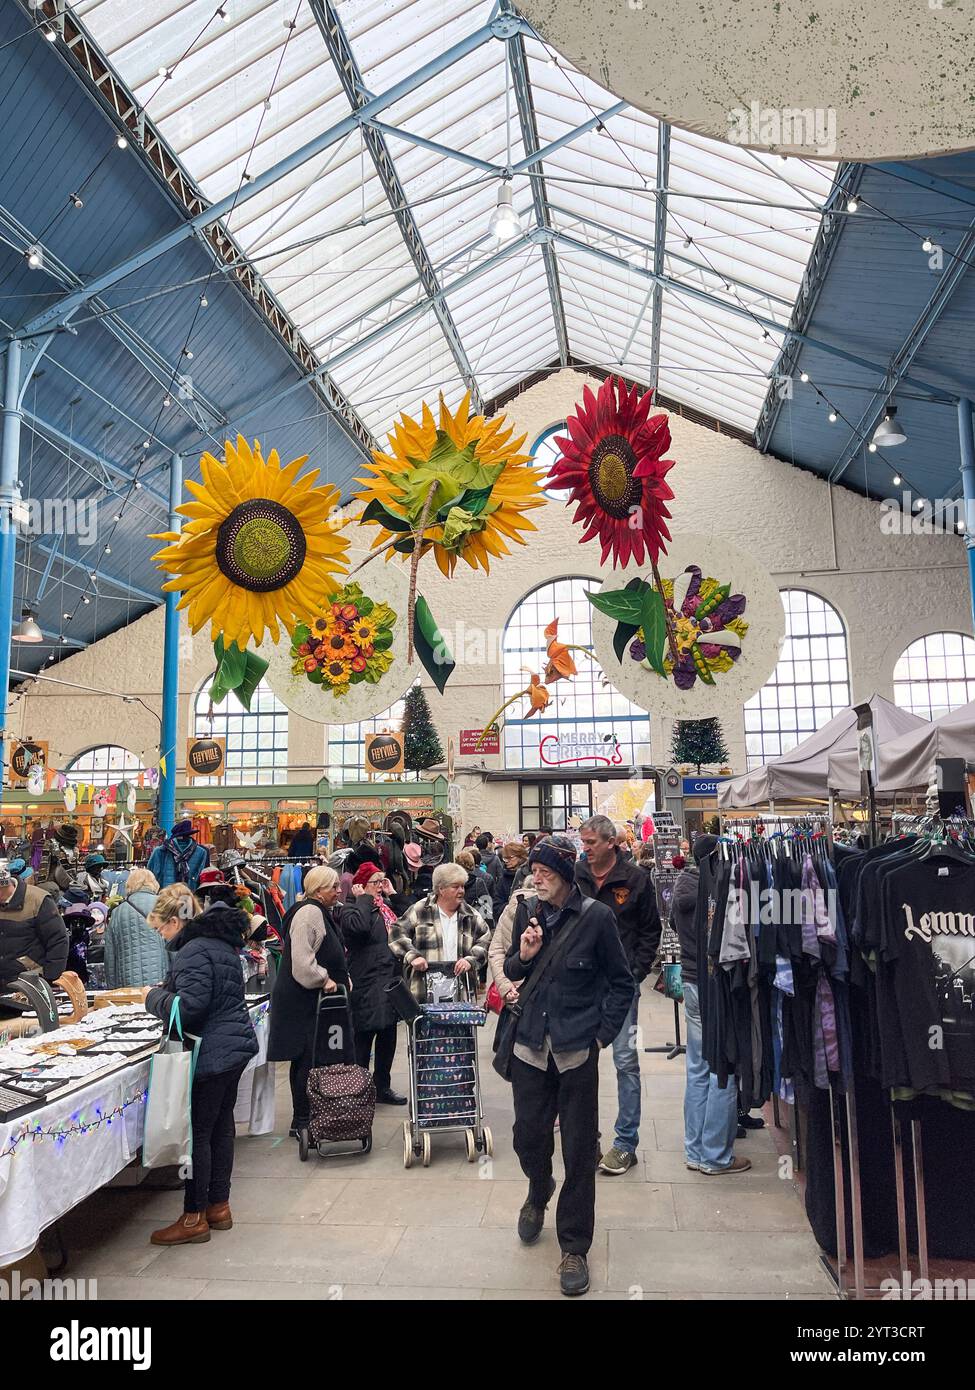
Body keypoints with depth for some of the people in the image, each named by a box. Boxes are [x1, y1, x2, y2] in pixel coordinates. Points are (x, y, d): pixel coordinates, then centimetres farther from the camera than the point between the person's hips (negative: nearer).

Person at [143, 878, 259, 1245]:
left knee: (198, 1132, 1)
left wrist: (155, 996, -9)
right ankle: (219, 1206, 28)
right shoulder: (222, 946, 11)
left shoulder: (194, 952, -19)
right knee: (221, 1124, 17)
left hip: (211, 1055, -10)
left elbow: (189, 1009, -25)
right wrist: (169, 988, 14)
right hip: (235, 1045, 10)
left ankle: (195, 1218, 12)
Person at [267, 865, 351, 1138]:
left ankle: (304, 1118, 22)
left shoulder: (323, 913, 17)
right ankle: (301, 1122, 5)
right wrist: (324, 980, -18)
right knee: (307, 1059, -4)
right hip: (303, 1001, -10)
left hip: (314, 999, 10)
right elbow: (302, 961, -25)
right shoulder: (309, 913, -17)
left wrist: (341, 978, 18)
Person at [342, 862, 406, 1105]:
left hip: (391, 982, 8)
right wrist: (363, 899, -21)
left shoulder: (385, 907, 15)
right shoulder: (352, 909, -10)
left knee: (388, 1037, 16)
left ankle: (383, 1087, 29)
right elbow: (359, 926, -32)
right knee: (363, 1038, 1)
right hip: (367, 985, -8)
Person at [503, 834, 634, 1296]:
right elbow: (511, 971, 11)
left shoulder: (596, 917, -10)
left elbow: (622, 982, -1)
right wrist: (523, 956, -11)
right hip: (530, 1045, 3)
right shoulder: (527, 913, 0)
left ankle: (574, 1247, 23)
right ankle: (539, 1193, 46)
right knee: (528, 1137, 12)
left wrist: (603, 1033, -4)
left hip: (577, 1049, -3)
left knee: (578, 1149, 5)